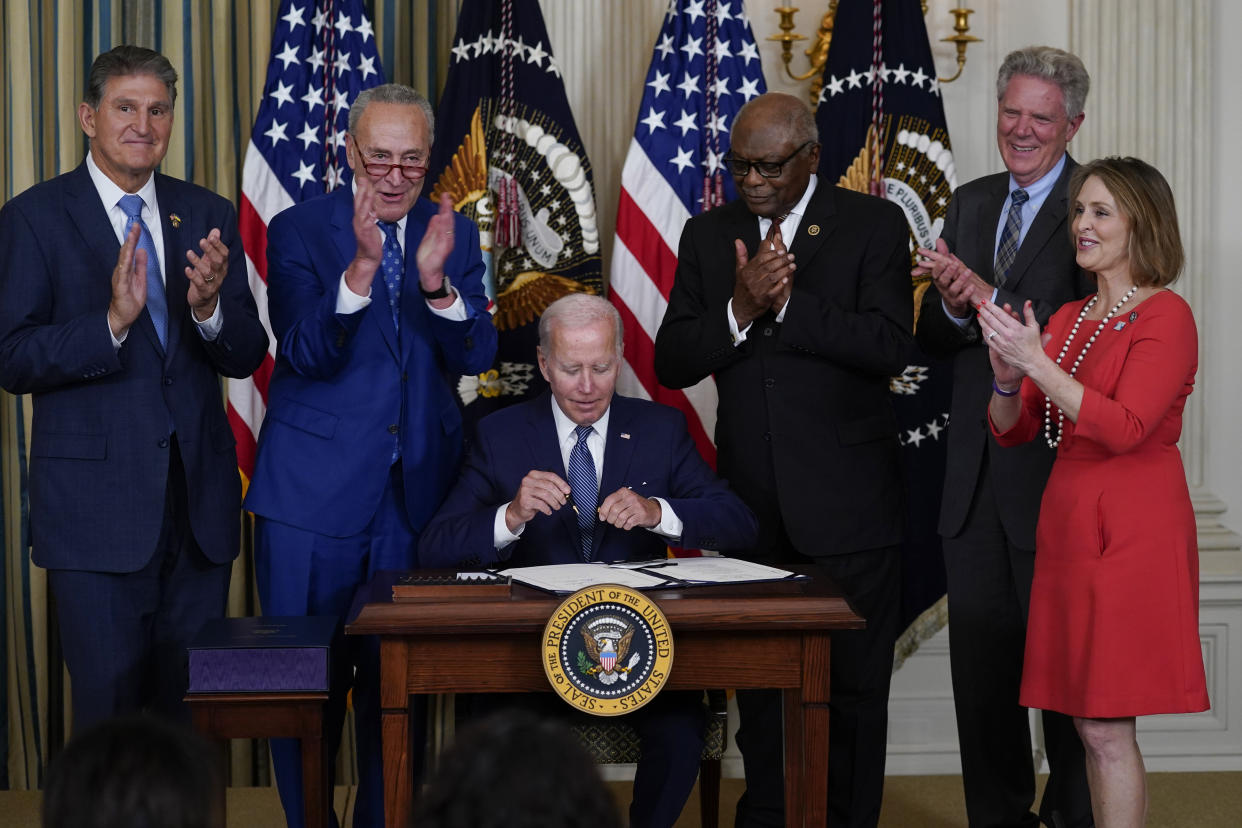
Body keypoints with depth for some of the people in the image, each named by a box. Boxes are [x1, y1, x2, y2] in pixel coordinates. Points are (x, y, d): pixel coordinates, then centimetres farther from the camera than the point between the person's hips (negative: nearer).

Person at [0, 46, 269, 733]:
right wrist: (113, 321, -23)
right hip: (98, 505, -4)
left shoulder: (208, 217, 10)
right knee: (108, 708, 1)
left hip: (200, 497, 4)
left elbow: (247, 356, 6)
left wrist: (209, 309, -15)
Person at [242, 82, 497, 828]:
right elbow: (305, 355, -15)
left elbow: (476, 356, -5)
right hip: (315, 492, -2)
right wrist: (361, 267, -30)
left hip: (416, 488, 2)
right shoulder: (300, 230, -4)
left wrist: (437, 281, -24)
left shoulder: (454, 234, 4)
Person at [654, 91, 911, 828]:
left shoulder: (873, 226, -2)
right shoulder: (709, 235, 9)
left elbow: (889, 347, -14)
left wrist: (785, 302, -18)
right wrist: (740, 310, -15)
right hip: (751, 506, 4)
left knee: (851, 690, 3)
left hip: (847, 503, -3)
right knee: (758, 686, 12)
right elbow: (672, 361, 2)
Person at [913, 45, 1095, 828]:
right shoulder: (970, 203, 13)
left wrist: (991, 300, -25)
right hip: (976, 474, 6)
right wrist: (953, 308, -9)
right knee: (982, 668, 13)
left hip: (1056, 471, -6)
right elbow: (933, 341, 12)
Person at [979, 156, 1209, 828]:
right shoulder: (1070, 318, 14)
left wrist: (1037, 363, -23)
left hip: (1130, 532, -7)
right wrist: (1007, 381, -8)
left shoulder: (1166, 317, -8)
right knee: (1090, 725, 9)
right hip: (1070, 523, 8)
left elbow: (1124, 429, -20)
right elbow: (1014, 430, 13)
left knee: (1106, 727, -7)